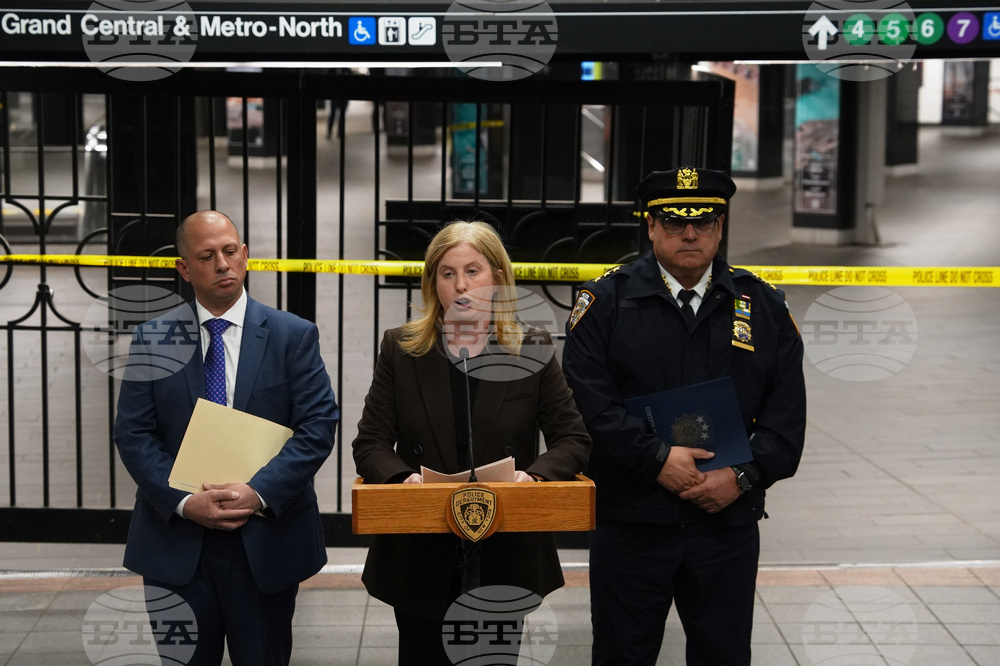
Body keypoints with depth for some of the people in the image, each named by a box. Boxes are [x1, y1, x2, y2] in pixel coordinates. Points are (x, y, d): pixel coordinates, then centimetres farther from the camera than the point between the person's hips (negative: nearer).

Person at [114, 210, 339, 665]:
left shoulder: (293, 336, 0)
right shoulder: (152, 338, 3)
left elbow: (318, 425, -7)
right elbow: (133, 434, -1)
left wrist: (260, 492, -18)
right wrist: (184, 502, -14)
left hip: (266, 542, -1)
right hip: (176, 544, 1)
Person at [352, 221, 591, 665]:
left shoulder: (533, 352, 0)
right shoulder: (401, 350, 2)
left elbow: (573, 440, 1)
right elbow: (370, 444, 1)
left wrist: (535, 475, -19)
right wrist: (401, 477, -20)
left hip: (505, 558, 0)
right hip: (419, 560, 0)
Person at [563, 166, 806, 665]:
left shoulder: (765, 306, 7)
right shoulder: (606, 301, -1)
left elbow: (787, 414, 2)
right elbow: (589, 401, -10)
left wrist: (743, 475, -11)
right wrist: (657, 458, -18)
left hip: (729, 525, 2)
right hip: (630, 525, -2)